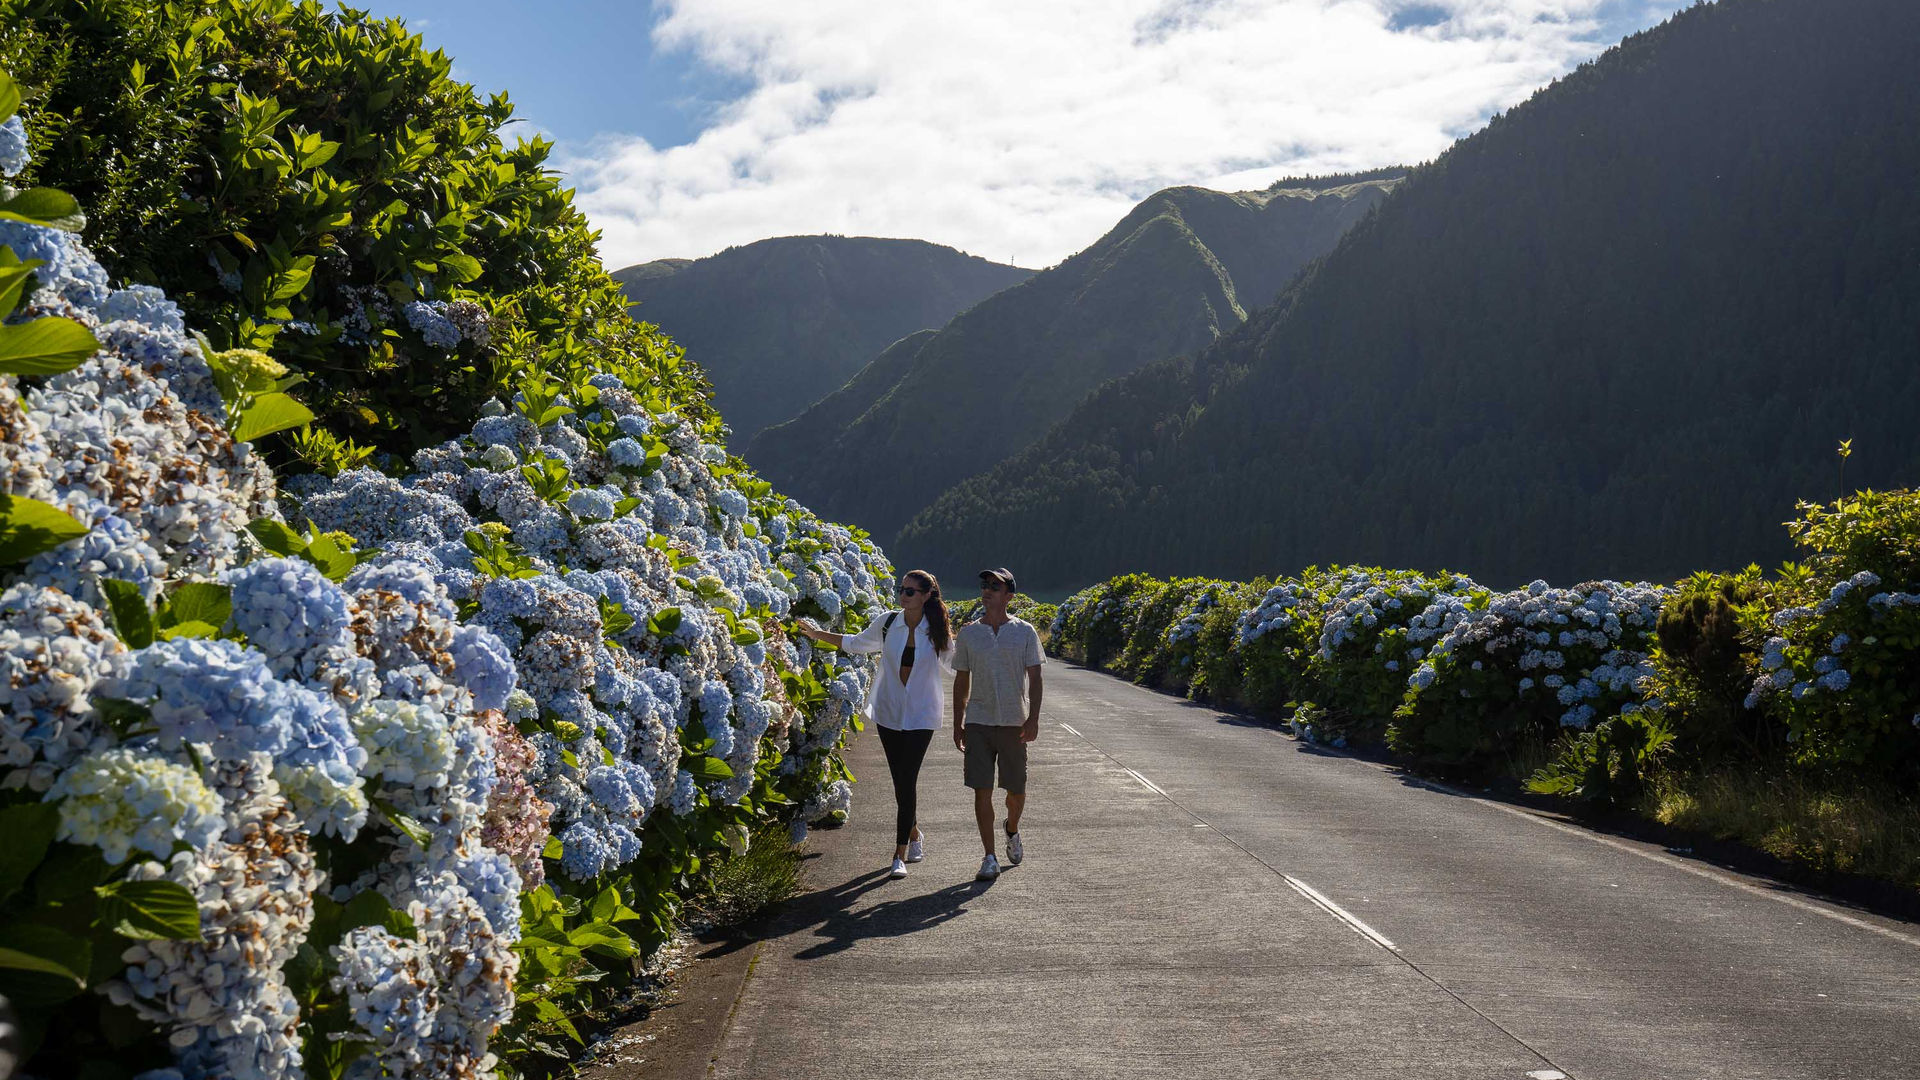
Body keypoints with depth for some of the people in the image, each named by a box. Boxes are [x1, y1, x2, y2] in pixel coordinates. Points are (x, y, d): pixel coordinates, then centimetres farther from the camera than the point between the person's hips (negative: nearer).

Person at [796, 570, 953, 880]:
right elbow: (856, 643, 15)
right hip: (889, 711, 3)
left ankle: (900, 855, -4)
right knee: (900, 781, 9)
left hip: (920, 716, -3)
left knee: (907, 781, -9)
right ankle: (914, 834, 35)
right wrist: (817, 634, 14)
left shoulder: (937, 632, -7)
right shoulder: (888, 622, -2)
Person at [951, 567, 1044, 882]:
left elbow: (1034, 678, -1)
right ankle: (990, 858, 3)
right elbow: (961, 681, 11)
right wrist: (957, 724, 9)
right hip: (978, 722, 1)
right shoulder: (968, 633, 5)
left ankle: (1012, 831, 39)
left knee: (1016, 790, 8)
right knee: (982, 790, -5)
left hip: (1013, 723, -1)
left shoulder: (1025, 632, 0)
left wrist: (1033, 718, -11)